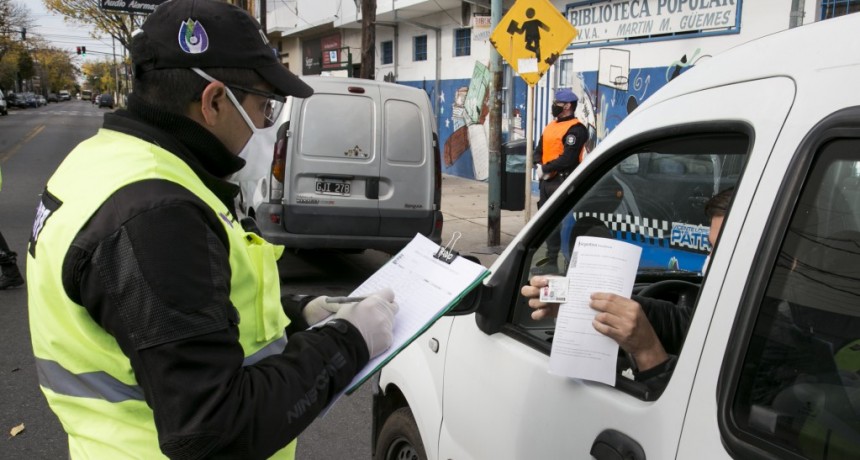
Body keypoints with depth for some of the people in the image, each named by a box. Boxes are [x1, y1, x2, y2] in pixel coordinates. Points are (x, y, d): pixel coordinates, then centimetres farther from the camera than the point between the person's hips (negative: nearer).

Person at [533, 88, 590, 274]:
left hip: (563, 182, -9)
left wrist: (546, 168, -12)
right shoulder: (550, 126, 18)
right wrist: (539, 166, -1)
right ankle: (551, 262, 22)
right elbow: (539, 150, 19)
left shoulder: (575, 129, -11)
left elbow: (568, 158, -19)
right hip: (547, 181, 9)